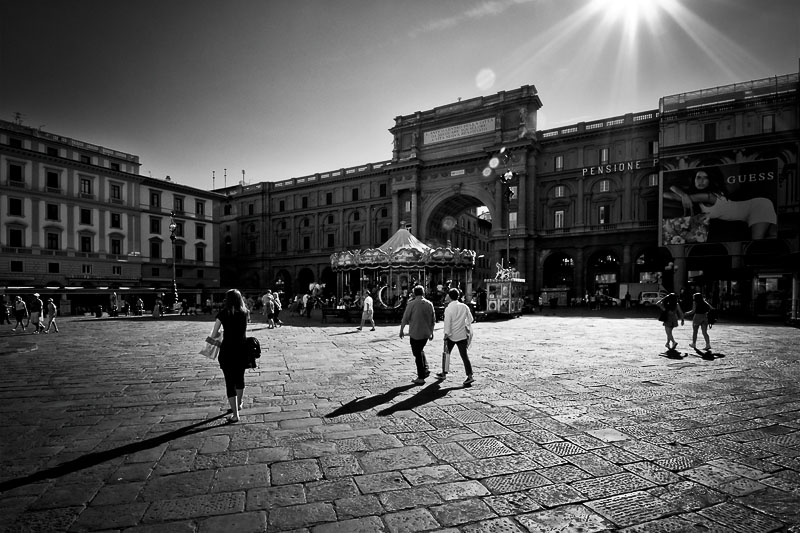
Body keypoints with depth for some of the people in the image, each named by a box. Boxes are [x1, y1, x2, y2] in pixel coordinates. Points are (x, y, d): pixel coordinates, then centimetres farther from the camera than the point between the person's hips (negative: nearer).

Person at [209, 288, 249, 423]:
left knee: (230, 382, 4)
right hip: (242, 350, 4)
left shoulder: (223, 313, -8)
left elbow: (213, 335, -6)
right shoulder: (245, 313, 0)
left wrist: (219, 335, 14)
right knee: (240, 378, 22)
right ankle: (238, 404, 42)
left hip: (227, 351, -4)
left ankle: (235, 414, 5)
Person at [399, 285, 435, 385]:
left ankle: (421, 378, 9)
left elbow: (405, 319, -7)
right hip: (426, 333, 5)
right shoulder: (429, 304, 3)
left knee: (417, 354, 4)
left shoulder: (411, 304, -11)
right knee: (420, 350, 25)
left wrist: (401, 330, 6)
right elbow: (433, 320, 8)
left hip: (415, 333, -5)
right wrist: (431, 332, 19)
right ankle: (425, 370, 17)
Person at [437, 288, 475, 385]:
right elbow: (470, 319, 7)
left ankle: (444, 373, 24)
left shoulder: (448, 309, -14)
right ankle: (470, 376, 1)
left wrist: (445, 338, -8)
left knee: (446, 353, 15)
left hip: (451, 335, -3)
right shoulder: (464, 306, -1)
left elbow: (447, 324, -14)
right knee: (464, 355, 6)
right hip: (462, 334, 3)